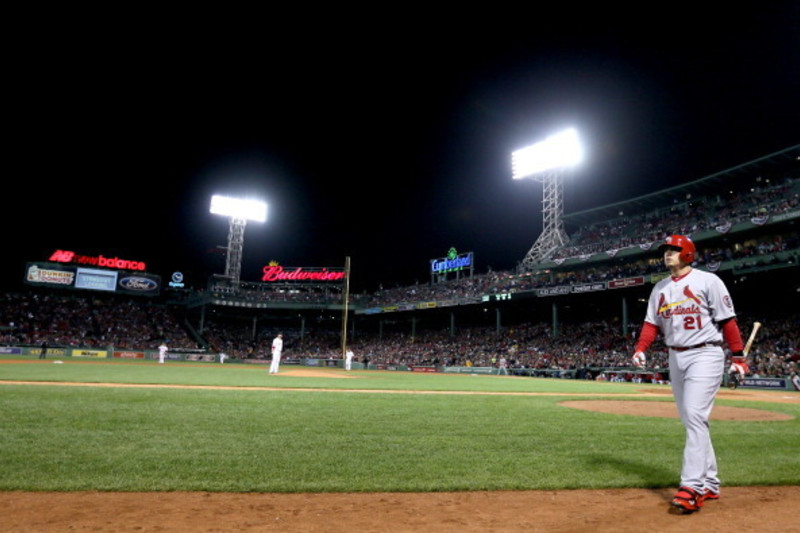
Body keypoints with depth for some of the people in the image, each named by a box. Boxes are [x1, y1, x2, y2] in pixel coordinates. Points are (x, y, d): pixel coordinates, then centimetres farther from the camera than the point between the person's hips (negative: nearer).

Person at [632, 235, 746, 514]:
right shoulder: (660, 288, 13)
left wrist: (738, 357, -9)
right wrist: (640, 349, -6)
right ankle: (710, 483, 18)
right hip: (675, 357, 7)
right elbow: (652, 323, 9)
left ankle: (693, 486, -14)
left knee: (695, 416, -15)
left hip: (705, 355, -6)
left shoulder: (708, 281, -4)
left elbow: (727, 320, -6)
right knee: (691, 421, 9)